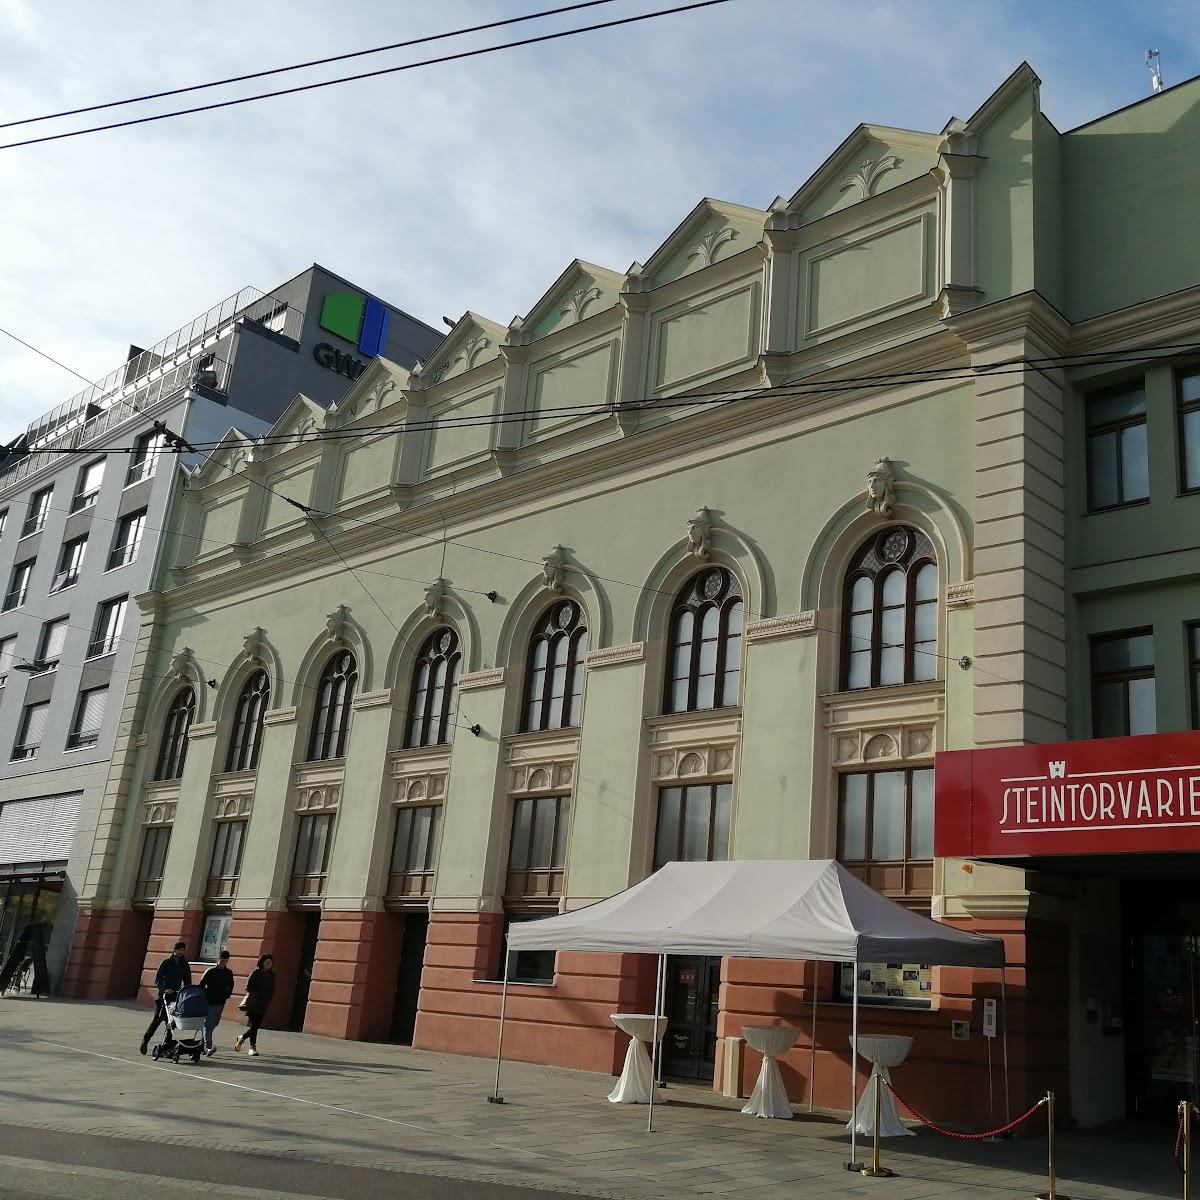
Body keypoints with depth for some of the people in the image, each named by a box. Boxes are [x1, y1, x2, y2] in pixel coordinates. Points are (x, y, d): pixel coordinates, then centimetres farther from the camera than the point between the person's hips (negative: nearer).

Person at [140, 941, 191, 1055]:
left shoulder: (184, 965, 9)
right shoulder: (166, 963, -2)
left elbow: (187, 982, 14)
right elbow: (157, 980, -9)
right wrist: (165, 990, -24)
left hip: (175, 997, 3)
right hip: (162, 996, -3)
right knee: (157, 1019, -8)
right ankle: (145, 1040, 10)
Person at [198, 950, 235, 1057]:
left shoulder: (229, 973, 9)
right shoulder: (210, 972, -6)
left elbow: (230, 987, 22)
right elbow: (201, 985, -4)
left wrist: (226, 995, 10)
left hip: (220, 1003, 5)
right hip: (209, 1003, -5)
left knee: (214, 1023, 10)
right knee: (208, 1024, -12)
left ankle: (204, 1044, 24)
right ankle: (208, 1047, -21)